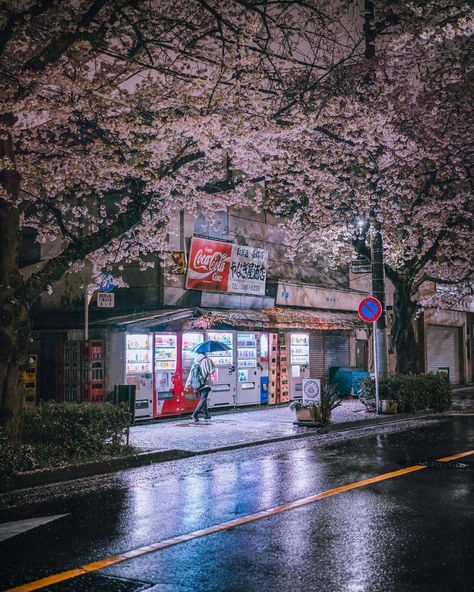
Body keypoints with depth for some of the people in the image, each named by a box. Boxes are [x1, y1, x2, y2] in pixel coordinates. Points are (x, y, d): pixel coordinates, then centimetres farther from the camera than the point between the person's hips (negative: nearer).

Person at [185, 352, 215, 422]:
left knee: (203, 398, 21)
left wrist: (187, 384, 6)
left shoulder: (195, 361, 4)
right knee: (203, 399, -8)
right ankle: (195, 414, -23)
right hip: (205, 383, -6)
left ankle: (206, 414, 29)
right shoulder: (207, 360, -11)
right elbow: (212, 370, -9)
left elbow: (191, 373, 4)